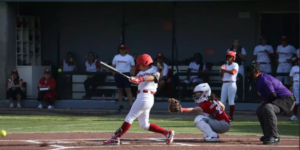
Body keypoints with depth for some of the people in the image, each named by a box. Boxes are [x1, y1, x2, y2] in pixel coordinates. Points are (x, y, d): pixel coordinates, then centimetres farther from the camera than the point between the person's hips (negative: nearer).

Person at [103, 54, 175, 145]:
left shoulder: (154, 69, 0)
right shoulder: (141, 72, 23)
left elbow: (154, 77, -22)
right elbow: (137, 79, 4)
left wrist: (142, 79, -40)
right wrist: (133, 79, -20)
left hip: (145, 97, -9)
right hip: (140, 97, 9)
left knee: (130, 117, -9)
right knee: (144, 125, 10)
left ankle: (115, 138, -9)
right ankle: (167, 133, 12)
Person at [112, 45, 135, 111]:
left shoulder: (129, 57, 2)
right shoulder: (116, 57, 11)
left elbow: (133, 67, 3)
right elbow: (113, 66, 16)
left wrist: (131, 74, -10)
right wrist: (114, 74, 2)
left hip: (126, 75, -3)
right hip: (118, 75, 3)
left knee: (128, 89, -9)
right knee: (119, 90, 5)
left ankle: (131, 105, -11)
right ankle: (120, 105, 10)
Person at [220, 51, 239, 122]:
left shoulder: (235, 65, -2)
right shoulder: (225, 65, 17)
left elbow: (233, 72, -20)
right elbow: (221, 75, 13)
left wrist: (225, 70, -18)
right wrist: (222, 70, -5)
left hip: (231, 83, -7)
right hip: (224, 83, 7)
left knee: (231, 100, -7)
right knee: (222, 100, 3)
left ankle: (231, 116, -6)